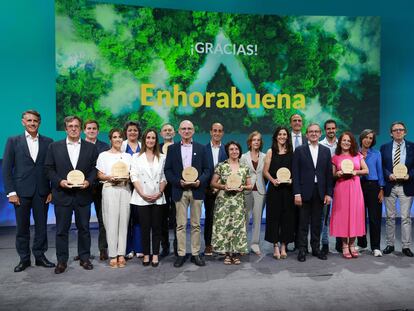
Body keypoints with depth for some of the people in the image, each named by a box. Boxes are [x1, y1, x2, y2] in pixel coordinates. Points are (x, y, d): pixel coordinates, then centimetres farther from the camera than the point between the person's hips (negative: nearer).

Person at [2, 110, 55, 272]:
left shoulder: (48, 142, 5)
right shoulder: (13, 141, 3)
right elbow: (6, 169, 0)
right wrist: (11, 192, -6)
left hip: (42, 191, 1)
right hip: (21, 191, -1)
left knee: (41, 226, 8)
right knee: (22, 227, 8)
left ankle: (40, 256, 22)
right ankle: (24, 258, 22)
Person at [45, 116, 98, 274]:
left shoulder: (91, 147, 5)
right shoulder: (54, 146, 5)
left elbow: (95, 168, 4)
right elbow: (49, 168, 3)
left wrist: (89, 181, -12)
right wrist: (59, 181, -12)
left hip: (83, 194, 1)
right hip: (62, 194, 0)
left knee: (84, 228, 9)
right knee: (61, 229, 6)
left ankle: (84, 258, 23)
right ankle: (61, 261, 19)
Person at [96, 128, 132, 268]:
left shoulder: (128, 156, 17)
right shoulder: (103, 155, 9)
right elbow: (99, 175, 5)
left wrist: (127, 177, -7)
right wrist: (109, 177, -14)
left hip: (125, 189, 2)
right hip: (110, 189, -2)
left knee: (123, 221, -1)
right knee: (111, 222, -5)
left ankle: (121, 254, 5)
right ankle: (113, 255, 1)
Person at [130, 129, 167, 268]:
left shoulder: (162, 157, 11)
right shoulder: (137, 157, 7)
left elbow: (164, 178, 6)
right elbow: (134, 177, -1)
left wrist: (159, 192, -8)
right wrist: (142, 194, -11)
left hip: (158, 198, 1)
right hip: (142, 198, -1)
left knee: (156, 226, 3)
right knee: (145, 227, 2)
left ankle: (155, 254, 11)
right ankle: (146, 254, 12)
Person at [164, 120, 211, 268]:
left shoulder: (201, 148, 7)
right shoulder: (172, 148, 6)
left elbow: (207, 169, 6)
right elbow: (167, 170, 2)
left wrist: (200, 181, -12)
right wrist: (178, 182, -12)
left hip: (197, 190, 1)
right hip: (180, 191, 0)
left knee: (196, 224, 6)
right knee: (181, 224, 3)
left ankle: (195, 254, 16)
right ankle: (181, 254, 12)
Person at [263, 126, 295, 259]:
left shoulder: (291, 152, 9)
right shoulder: (271, 152, 6)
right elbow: (265, 171, 3)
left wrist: (291, 179, -11)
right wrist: (273, 180, -13)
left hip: (288, 188, 1)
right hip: (274, 188, -1)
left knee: (287, 217, 3)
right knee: (274, 216, 1)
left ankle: (283, 246, 14)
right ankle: (276, 246, 9)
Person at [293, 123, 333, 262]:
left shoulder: (326, 151, 9)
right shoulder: (299, 150, 1)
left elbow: (329, 173, 7)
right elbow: (295, 173, -4)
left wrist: (328, 193, 1)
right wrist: (297, 193, -10)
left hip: (320, 192, 3)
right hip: (305, 192, -2)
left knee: (317, 222, 11)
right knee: (303, 223, 5)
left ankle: (316, 248, 22)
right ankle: (302, 249, 13)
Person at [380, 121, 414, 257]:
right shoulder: (385, 147, 6)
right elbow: (381, 166, 3)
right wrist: (389, 175, -13)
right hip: (390, 186, 1)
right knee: (390, 217, 8)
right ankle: (390, 245, 18)